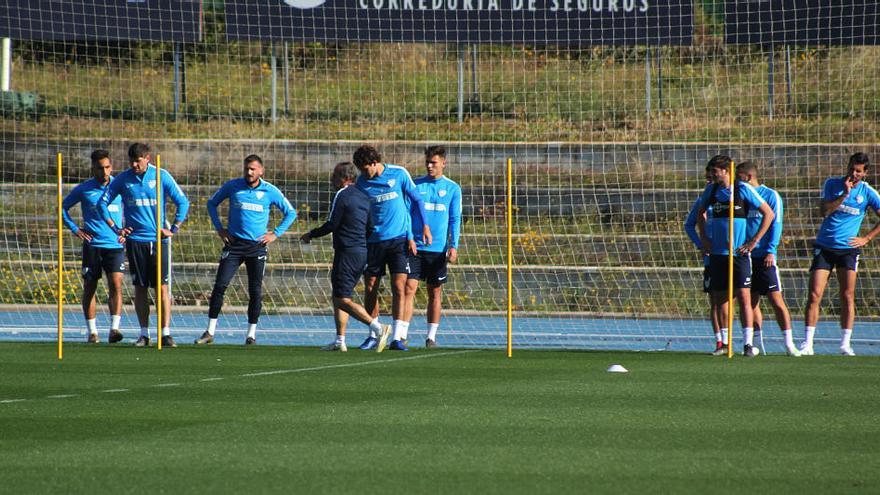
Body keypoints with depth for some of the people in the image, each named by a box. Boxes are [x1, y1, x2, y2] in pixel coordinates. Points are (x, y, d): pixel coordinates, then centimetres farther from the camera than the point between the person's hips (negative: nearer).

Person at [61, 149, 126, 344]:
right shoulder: (84, 189, 2)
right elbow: (63, 207, 12)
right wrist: (75, 229, 2)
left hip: (115, 245, 0)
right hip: (92, 245, 0)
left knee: (116, 284, -15)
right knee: (89, 288, 4)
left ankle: (114, 329, -19)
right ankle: (92, 331, 13)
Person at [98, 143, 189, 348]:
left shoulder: (162, 176, 0)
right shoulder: (123, 179, 3)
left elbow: (183, 202, 4)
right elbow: (103, 203, 10)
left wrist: (173, 230, -2)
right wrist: (115, 228, 2)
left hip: (158, 240, -1)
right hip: (135, 241, 1)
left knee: (162, 288, -7)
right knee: (140, 288, 4)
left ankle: (166, 333, -8)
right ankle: (144, 334, 9)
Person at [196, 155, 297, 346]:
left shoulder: (270, 191, 0)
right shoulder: (232, 186, 1)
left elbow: (290, 213, 10)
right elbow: (212, 203, 15)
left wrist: (275, 234, 2)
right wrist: (219, 228, 6)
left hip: (257, 246, 0)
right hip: (234, 244, 0)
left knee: (255, 291, -1)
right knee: (220, 286, -8)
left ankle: (251, 333, 12)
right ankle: (210, 331, -2)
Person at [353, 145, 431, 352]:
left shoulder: (399, 174, -4)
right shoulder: (361, 183, 2)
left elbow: (416, 199, 6)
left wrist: (425, 226, 1)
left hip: (398, 239, -2)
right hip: (373, 241, 2)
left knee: (399, 287, -9)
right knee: (370, 288, 3)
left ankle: (397, 338, -10)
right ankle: (373, 335, 16)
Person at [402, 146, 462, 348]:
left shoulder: (453, 189, 4)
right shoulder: (416, 185, 5)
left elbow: (455, 219, 3)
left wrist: (453, 246, -7)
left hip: (438, 249, 0)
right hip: (415, 247, 0)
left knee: (435, 293, 6)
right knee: (409, 288, -10)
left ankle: (431, 336, 15)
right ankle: (402, 335, -13)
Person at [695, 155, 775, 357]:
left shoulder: (743, 189, -6)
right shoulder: (711, 190, 8)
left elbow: (769, 214, -2)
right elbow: (700, 213, 27)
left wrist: (754, 241, -6)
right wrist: (704, 237, 14)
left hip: (739, 252, -5)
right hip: (717, 253, 5)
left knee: (744, 296, -12)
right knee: (720, 298, 6)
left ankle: (748, 343, -14)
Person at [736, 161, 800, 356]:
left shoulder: (770, 196, -2)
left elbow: (776, 224, -7)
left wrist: (771, 251, -16)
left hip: (764, 257, -6)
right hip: (745, 256, 6)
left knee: (776, 300, -9)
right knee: (751, 301, 5)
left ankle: (789, 343, -7)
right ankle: (757, 342, 9)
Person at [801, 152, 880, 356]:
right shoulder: (832, 184, 1)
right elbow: (824, 211, -10)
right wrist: (844, 193, -18)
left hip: (848, 248, 0)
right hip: (824, 246, 0)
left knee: (847, 296, -4)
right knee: (814, 295, -7)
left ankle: (845, 344, 4)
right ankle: (807, 344, -6)